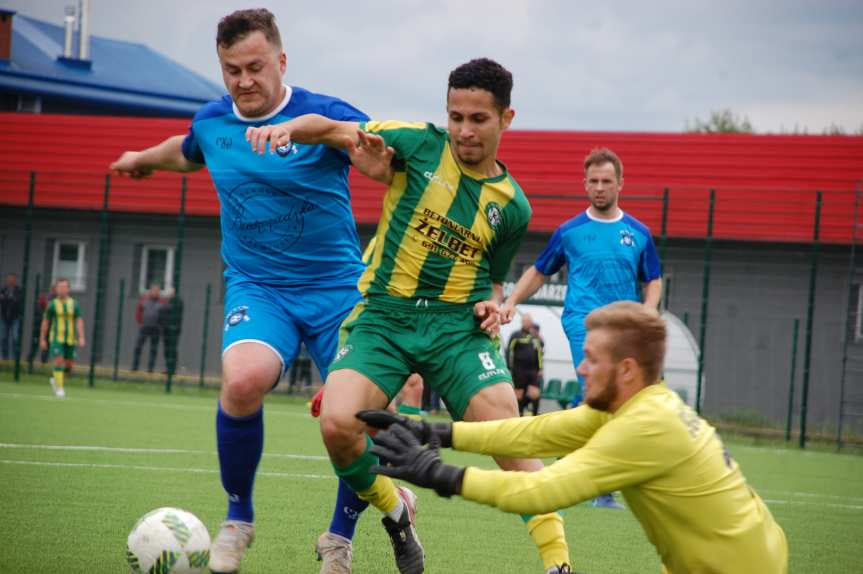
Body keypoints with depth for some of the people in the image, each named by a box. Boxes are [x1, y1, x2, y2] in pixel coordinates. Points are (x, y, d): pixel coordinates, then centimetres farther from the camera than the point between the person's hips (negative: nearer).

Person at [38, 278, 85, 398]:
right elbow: (45, 322, 8)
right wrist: (42, 339, 8)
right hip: (56, 338, -2)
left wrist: (81, 337, -12)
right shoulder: (52, 304, 1)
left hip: (70, 339, 2)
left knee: (69, 365, 6)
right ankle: (59, 388, -10)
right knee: (59, 361, -15)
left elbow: (79, 321, 0)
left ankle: (55, 380, 31)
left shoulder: (74, 304, 4)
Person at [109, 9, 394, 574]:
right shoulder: (211, 122, 3)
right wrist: (146, 159, 46)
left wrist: (376, 154, -42)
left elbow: (393, 166, -19)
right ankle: (238, 517, -6)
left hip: (336, 288, -1)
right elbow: (188, 151, 29)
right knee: (244, 379, -30)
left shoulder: (324, 115, -11)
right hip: (256, 288, 2)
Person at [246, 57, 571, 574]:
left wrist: (492, 304, -2)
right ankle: (396, 511, 8)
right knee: (338, 425, -22)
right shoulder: (421, 144, 1)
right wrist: (286, 128, -20)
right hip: (383, 314, -1)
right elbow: (333, 129, 0)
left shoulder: (512, 206, 7)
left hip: (456, 324, 1)